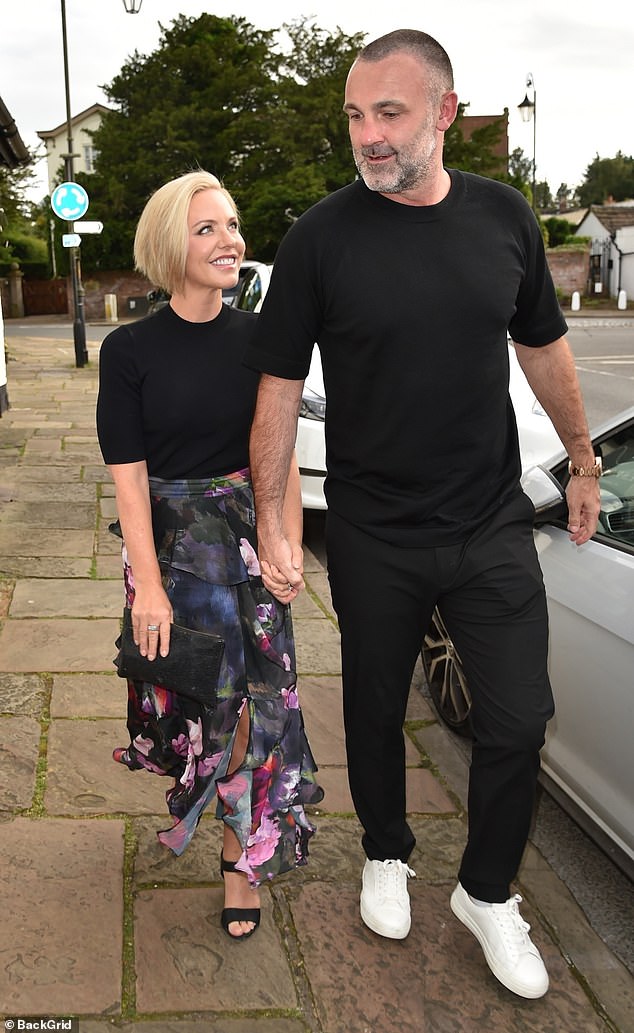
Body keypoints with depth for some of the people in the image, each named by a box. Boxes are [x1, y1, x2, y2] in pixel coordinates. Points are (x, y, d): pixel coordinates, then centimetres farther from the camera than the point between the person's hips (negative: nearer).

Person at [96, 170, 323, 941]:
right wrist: (148, 586, -14)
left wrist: (291, 545, -1)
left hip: (251, 535, 2)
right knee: (191, 688, 10)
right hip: (168, 537, -1)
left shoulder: (257, 337, -1)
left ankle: (243, 853, 19)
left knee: (256, 690, 1)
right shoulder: (130, 350, -9)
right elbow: (128, 473, -11)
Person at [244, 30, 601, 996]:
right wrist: (270, 523, -10)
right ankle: (386, 857, 42)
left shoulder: (503, 216, -1)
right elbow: (280, 385, -7)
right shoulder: (320, 237, -10)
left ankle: (488, 894, 29)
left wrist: (584, 462, 16)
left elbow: (544, 347, 12)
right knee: (376, 707, 15)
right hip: (373, 539, -2)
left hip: (494, 526, 2)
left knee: (518, 718, 4)